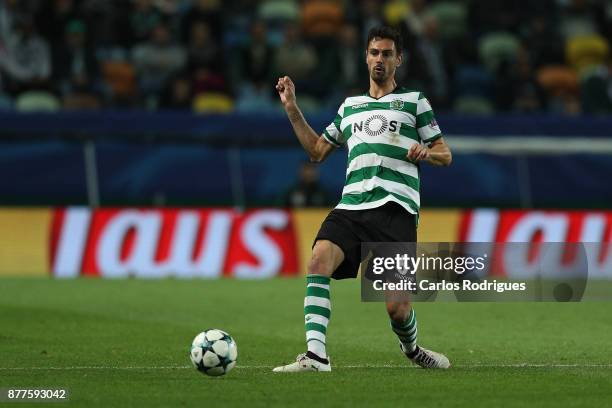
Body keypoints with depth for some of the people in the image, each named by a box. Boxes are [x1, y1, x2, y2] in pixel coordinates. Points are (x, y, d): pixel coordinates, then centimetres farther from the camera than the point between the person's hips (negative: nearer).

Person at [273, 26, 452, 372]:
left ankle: (412, 349, 26)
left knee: (396, 306, -9)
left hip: (396, 208, -3)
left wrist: (425, 152, -10)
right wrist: (292, 109, 23)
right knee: (319, 261, -26)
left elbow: (445, 155, 12)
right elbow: (317, 150, 30)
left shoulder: (414, 100, 13)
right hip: (351, 205, 3)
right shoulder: (350, 106, 25)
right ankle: (316, 355, -31)